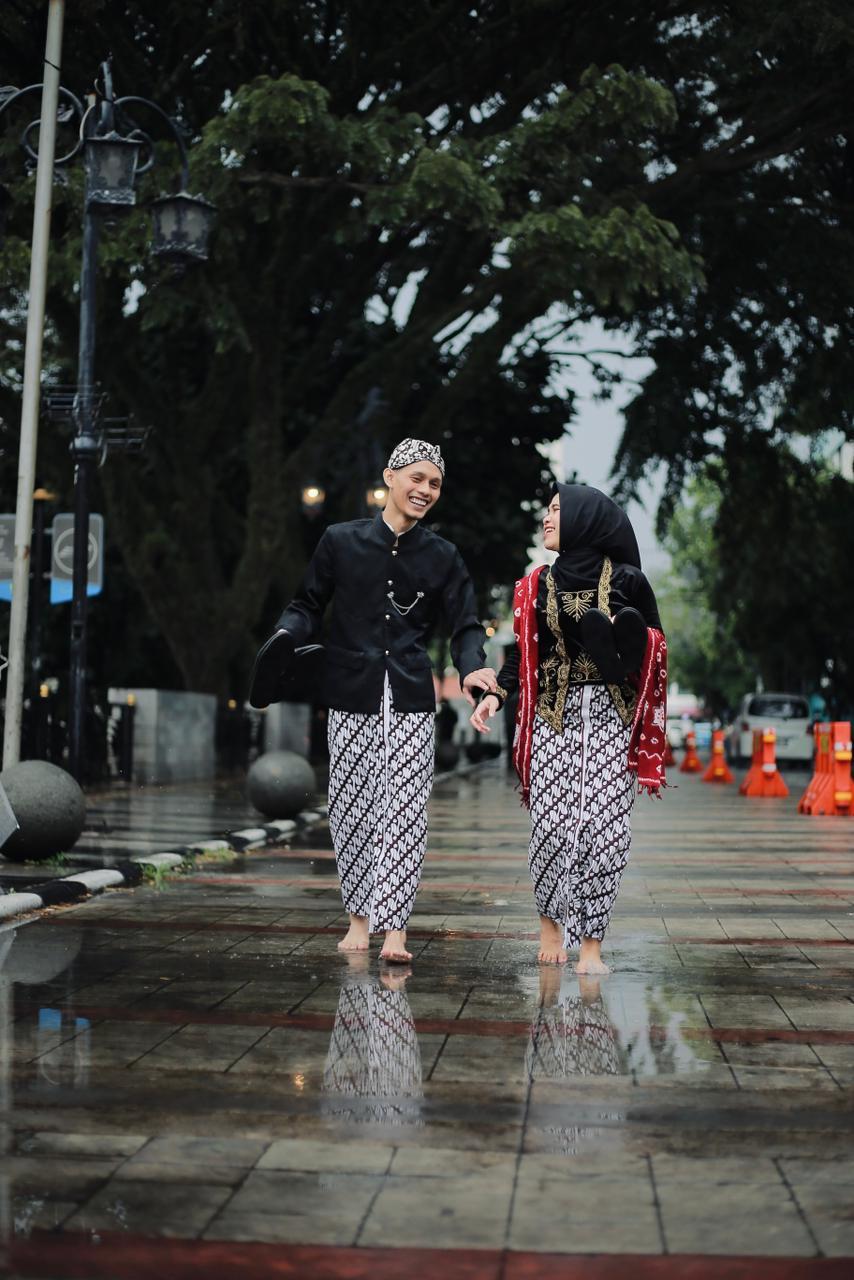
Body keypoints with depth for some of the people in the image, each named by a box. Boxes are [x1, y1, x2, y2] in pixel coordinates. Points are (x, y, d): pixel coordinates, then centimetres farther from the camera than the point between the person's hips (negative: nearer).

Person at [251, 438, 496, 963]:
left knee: (405, 811, -7)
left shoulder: (443, 556, 5)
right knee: (352, 808, 4)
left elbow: (465, 625, 3)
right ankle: (361, 915, 19)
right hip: (353, 701, 0)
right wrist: (286, 638, -13)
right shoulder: (341, 541, 3)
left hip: (411, 703, 0)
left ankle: (394, 928, -7)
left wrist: (473, 668, -18)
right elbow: (308, 605, 8)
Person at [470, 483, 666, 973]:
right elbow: (523, 652, 12)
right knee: (551, 824, -8)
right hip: (553, 717, 2)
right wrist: (495, 694, -3)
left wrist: (628, 641, -14)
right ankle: (551, 918, 17)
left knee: (605, 825, -10)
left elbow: (654, 648, 7)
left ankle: (591, 942, -3)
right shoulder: (538, 585, 11)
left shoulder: (627, 580, 3)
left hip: (611, 717, -2)